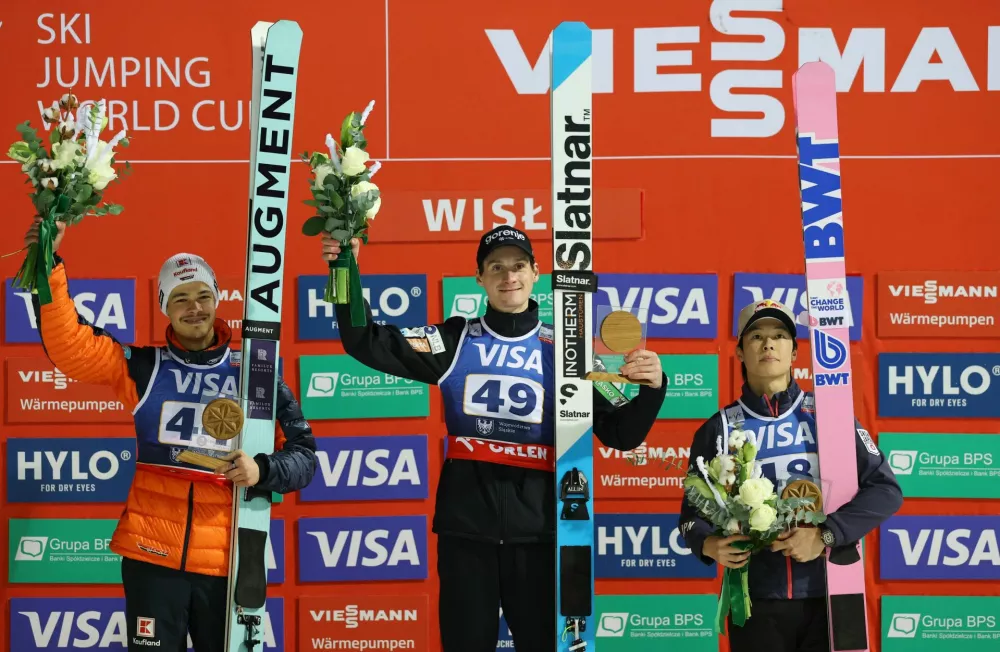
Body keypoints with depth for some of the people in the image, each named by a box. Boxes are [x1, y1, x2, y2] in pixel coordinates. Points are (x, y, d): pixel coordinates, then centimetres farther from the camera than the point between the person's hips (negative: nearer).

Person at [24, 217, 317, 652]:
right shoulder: (143, 368, 5)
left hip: (226, 561, 0)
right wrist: (49, 265, -14)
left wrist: (262, 471, -17)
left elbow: (303, 455, 3)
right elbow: (68, 342, -6)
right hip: (152, 554, 0)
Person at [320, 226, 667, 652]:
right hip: (465, 524, 0)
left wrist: (652, 389, -17)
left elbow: (619, 434, 1)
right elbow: (367, 343, -3)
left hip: (536, 526, 0)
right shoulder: (455, 341, 4)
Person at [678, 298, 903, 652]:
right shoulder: (719, 429, 4)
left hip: (829, 597, 0)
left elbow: (885, 490, -3)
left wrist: (825, 535, -15)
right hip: (756, 603, 0)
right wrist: (709, 544, -15)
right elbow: (693, 511, 7)